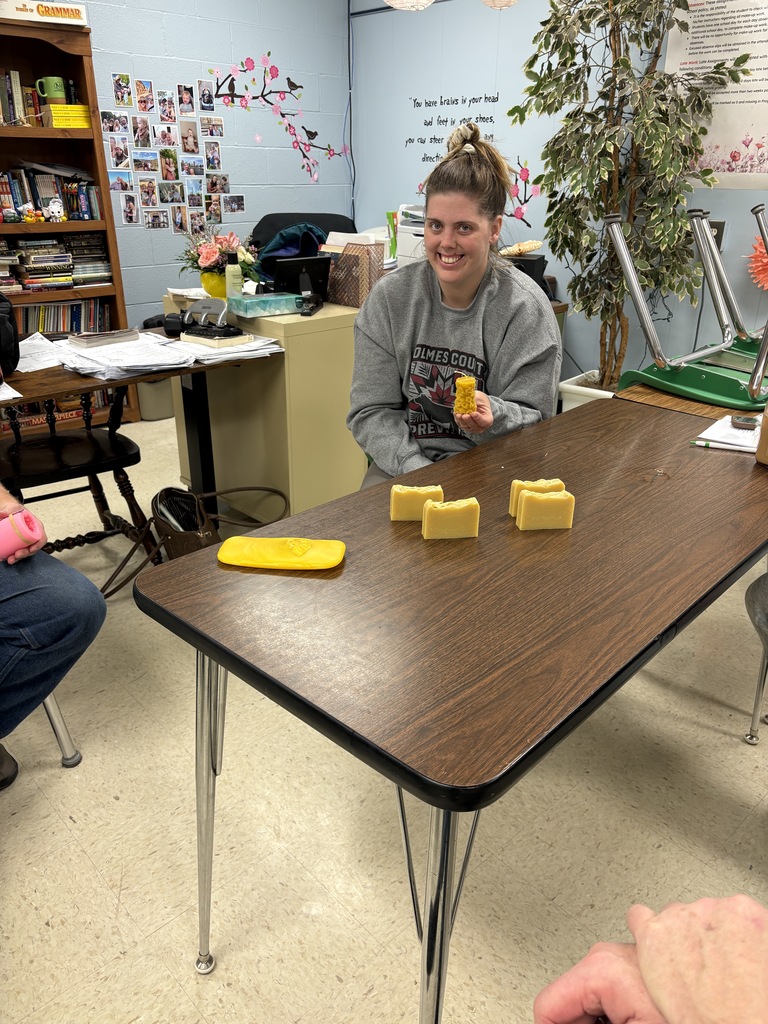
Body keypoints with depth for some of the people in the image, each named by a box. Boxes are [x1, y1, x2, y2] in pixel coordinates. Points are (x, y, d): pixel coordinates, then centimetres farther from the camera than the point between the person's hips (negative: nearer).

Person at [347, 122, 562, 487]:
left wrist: (493, 416, -26)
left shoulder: (525, 309, -8)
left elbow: (535, 424, -3)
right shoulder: (389, 297, -1)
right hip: (402, 464, 2)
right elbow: (370, 411, -1)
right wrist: (414, 467, -17)